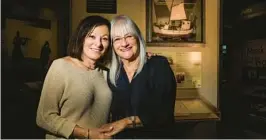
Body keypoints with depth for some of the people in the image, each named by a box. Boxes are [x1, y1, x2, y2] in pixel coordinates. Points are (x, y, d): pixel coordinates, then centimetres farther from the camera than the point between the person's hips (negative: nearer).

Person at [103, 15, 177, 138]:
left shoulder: (159, 65, -13)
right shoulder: (110, 74, -3)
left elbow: (164, 114, -18)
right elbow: (111, 113, 4)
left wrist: (128, 122, -22)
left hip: (155, 135, -2)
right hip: (121, 135, 3)